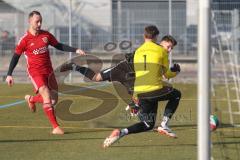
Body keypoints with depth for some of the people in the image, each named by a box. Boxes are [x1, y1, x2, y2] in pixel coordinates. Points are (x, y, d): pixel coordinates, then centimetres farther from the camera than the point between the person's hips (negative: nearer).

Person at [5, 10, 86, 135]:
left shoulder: (46, 35, 4)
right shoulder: (25, 39, -9)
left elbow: (59, 46, 15)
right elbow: (16, 57, -2)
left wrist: (75, 50, 4)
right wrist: (9, 75, -5)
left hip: (48, 71, 5)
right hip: (35, 72, -5)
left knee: (54, 99, 8)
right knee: (47, 97, -17)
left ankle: (31, 99, 35)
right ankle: (55, 127, -13)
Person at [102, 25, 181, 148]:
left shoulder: (138, 52, 16)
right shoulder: (161, 51, 2)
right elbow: (167, 74, 9)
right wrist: (175, 72, 30)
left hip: (140, 93, 5)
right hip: (155, 91, -5)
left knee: (148, 124, 16)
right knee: (176, 94, 24)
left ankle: (121, 133, -10)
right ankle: (164, 125, 8)